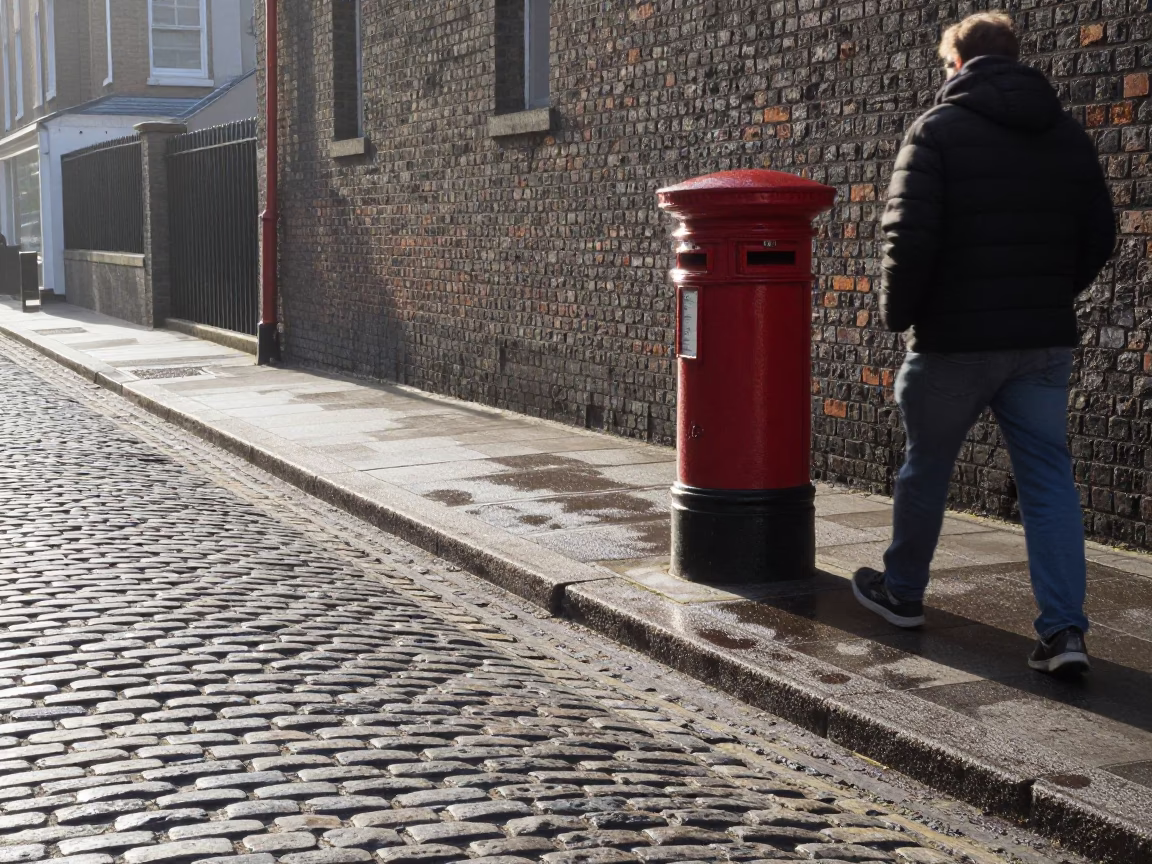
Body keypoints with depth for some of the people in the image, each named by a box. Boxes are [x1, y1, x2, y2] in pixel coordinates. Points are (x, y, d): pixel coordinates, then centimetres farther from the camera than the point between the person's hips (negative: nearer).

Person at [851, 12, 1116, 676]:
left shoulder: (939, 129, -8)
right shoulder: (1069, 135, 9)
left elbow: (909, 236, -16)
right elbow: (1099, 237, 11)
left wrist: (898, 312, -2)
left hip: (955, 339, -4)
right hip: (1045, 340, 4)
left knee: (927, 467, 13)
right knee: (1050, 478, 4)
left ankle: (902, 593, 30)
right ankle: (1065, 629, -4)